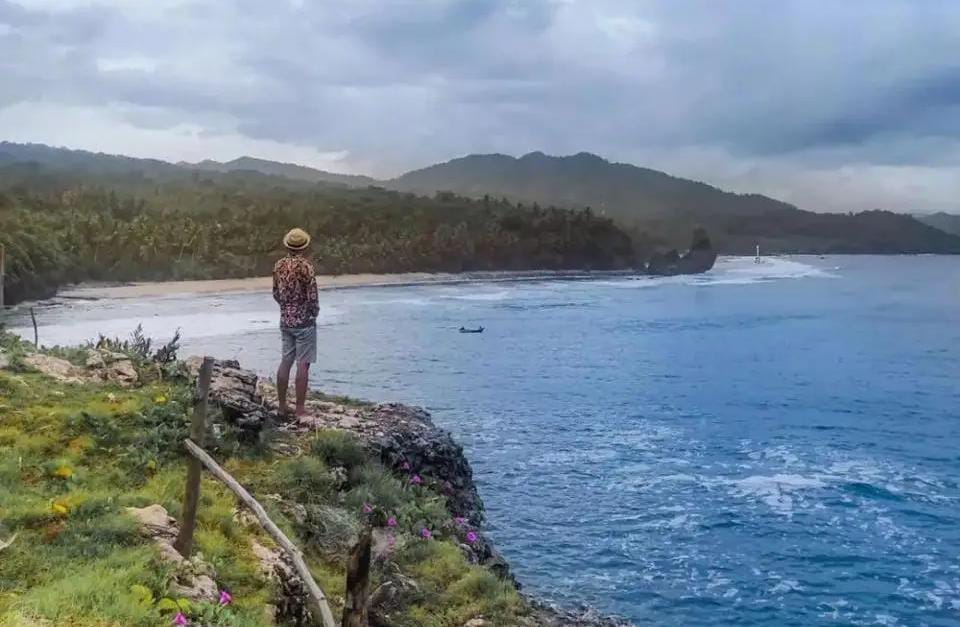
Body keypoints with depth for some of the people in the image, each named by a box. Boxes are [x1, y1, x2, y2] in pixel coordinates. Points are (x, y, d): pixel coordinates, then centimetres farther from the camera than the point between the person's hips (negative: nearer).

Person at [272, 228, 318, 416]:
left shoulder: (279, 265, 4)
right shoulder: (305, 266, -16)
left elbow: (276, 294, 11)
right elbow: (312, 295, -16)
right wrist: (315, 310, 2)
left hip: (285, 320, 6)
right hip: (304, 321, -6)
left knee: (285, 361, 13)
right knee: (303, 364, -2)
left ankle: (282, 405, 18)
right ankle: (300, 408, -1)